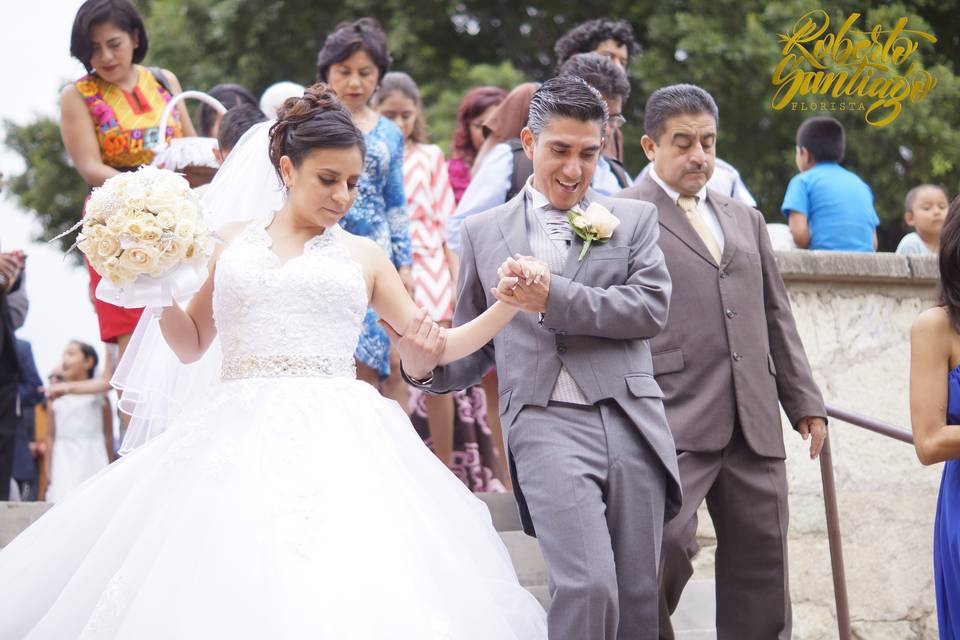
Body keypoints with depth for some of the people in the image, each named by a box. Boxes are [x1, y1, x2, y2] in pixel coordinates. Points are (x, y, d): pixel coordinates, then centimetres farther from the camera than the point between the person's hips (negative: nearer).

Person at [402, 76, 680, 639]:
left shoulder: (634, 219, 15)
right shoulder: (485, 232, 16)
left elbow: (652, 306, -1)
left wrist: (555, 297, -11)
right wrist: (428, 366, -4)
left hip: (630, 422, 2)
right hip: (547, 424, -2)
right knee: (588, 588, -20)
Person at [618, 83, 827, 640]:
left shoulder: (745, 219, 21)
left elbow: (776, 316, 23)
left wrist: (804, 401, 17)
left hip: (755, 427, 6)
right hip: (674, 423, -6)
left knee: (761, 569, 6)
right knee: (666, 543, -20)